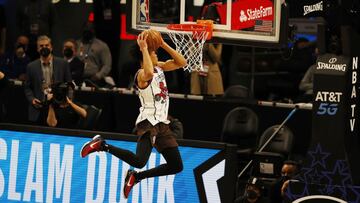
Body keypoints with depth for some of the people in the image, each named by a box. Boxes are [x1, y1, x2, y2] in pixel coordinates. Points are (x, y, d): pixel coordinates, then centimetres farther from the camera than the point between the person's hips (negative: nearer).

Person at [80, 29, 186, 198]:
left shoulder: (159, 67, 13)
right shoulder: (142, 74, -14)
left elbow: (181, 62, 13)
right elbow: (149, 73, -39)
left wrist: (163, 44, 4)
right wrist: (144, 49, -30)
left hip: (162, 123, 9)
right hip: (148, 122, -9)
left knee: (176, 166, 10)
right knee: (139, 161, -28)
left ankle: (136, 176, 20)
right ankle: (102, 145, -10)